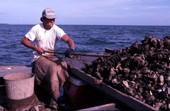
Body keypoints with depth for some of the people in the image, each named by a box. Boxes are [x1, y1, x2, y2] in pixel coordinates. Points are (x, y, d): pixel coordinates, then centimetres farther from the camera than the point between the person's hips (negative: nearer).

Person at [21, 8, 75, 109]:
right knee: (53, 68, -29)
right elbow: (23, 40, -1)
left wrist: (71, 48, -41)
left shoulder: (56, 29, -5)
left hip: (52, 56, 3)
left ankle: (54, 100, -15)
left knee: (63, 66, -24)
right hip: (39, 57, -3)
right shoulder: (36, 28, -6)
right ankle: (57, 98, -17)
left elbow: (68, 40, -20)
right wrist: (36, 48, -14)